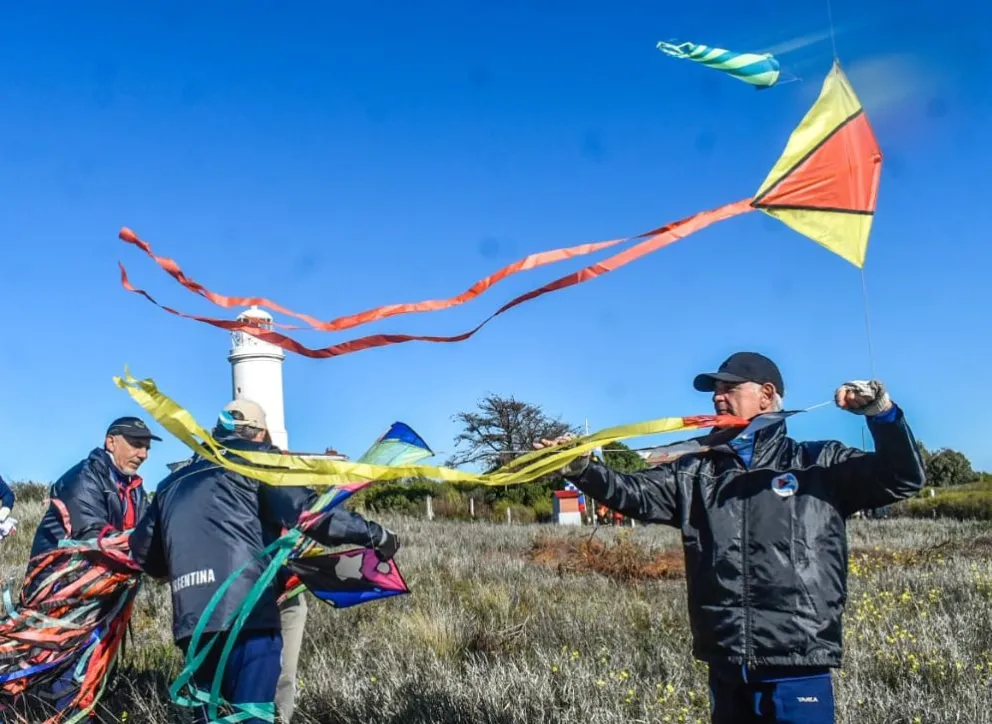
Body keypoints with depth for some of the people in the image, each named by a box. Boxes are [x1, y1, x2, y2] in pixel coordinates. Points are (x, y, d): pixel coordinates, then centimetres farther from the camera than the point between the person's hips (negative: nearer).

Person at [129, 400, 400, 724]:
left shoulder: (173, 482, 25)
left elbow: (142, 548, 27)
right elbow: (305, 510, -3)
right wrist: (376, 535, 3)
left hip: (190, 621, 6)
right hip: (247, 611, -6)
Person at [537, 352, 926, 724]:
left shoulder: (821, 464, 5)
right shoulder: (695, 471, 13)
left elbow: (903, 477, 1)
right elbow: (635, 492, 4)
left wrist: (882, 412, -15)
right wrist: (581, 469, -14)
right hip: (726, 671, 4)